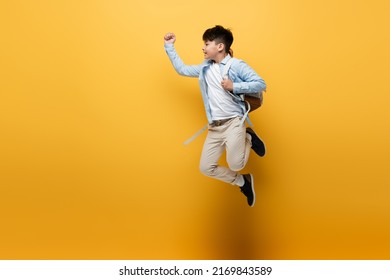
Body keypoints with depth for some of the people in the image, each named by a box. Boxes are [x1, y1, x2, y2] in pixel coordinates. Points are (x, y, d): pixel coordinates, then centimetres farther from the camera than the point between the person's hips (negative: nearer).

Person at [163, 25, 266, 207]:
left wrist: (234, 86, -17)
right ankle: (243, 182, 20)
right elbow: (182, 69, 22)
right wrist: (169, 47, 20)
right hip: (214, 127, 6)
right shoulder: (205, 68, 13)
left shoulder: (237, 65, -5)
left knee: (235, 165, -19)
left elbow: (261, 84, -8)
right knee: (206, 168, 1)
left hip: (233, 122, -6)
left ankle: (248, 138, 13)